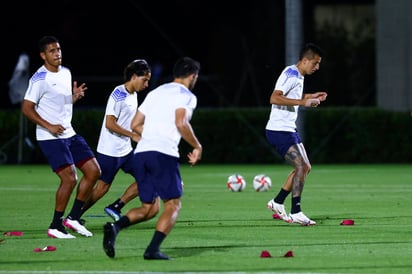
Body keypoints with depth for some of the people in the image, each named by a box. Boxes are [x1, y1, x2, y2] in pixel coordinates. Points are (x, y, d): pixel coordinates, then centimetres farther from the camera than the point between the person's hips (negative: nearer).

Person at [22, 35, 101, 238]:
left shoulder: (66, 73, 11)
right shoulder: (40, 79, -14)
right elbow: (27, 108, -14)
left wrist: (76, 96, 2)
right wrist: (49, 126, -20)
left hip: (69, 133, 9)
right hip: (50, 138, -9)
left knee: (93, 171, 5)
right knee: (70, 178, -16)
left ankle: (73, 218, 12)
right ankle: (55, 227, -4)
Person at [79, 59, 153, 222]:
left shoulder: (133, 94, 10)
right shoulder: (118, 94, -18)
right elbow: (109, 124, -22)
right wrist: (133, 135, -20)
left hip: (126, 150, 9)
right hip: (110, 151, -9)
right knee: (103, 187, -3)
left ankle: (115, 208, 7)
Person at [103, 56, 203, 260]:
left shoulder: (155, 92, 24)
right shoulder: (186, 96, 3)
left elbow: (135, 125, 23)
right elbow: (181, 123, -14)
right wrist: (197, 147, -2)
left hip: (141, 152, 7)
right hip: (164, 154, -7)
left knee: (147, 207, 13)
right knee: (173, 205, 3)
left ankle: (115, 227, -13)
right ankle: (153, 250, -12)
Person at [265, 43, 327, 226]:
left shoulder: (298, 76, 15)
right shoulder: (291, 75, -17)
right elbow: (275, 98, -29)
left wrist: (310, 97, 20)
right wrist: (303, 102, -30)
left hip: (289, 129, 10)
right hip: (279, 130, -10)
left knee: (305, 167, 12)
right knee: (301, 166, -15)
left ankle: (277, 202, 21)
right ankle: (295, 213, -12)